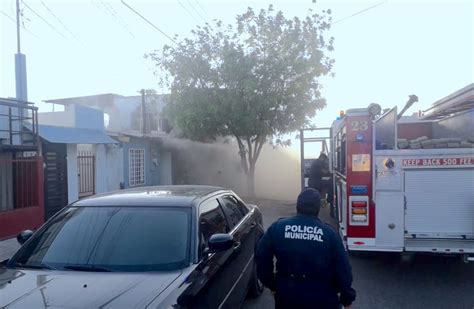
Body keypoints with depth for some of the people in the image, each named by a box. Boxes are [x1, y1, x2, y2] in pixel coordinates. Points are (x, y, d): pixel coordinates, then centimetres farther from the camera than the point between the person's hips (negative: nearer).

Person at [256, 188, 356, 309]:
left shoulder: (278, 227, -6)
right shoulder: (330, 233, -9)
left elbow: (261, 257, -3)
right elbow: (343, 269, -6)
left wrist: (271, 284, 8)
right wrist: (347, 298, 5)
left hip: (287, 294, 1)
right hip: (321, 298, -1)